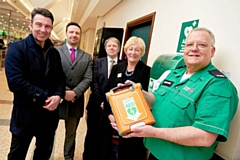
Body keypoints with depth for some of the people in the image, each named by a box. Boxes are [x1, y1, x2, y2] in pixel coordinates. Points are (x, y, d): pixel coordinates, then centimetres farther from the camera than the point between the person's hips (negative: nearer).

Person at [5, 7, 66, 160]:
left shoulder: (54, 52, 7)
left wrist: (58, 96, -13)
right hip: (25, 114, -5)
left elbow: (61, 77, 7)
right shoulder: (17, 48, -12)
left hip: (49, 113, 5)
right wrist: (44, 97, -21)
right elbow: (15, 81, -21)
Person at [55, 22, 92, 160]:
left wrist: (74, 92, -16)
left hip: (75, 101, 2)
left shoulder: (87, 57, 7)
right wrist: (64, 91, -18)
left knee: (71, 134, 19)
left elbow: (88, 79, -2)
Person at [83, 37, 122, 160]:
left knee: (105, 136, 12)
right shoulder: (98, 62, 5)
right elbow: (94, 83, -3)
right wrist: (101, 100, -11)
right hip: (97, 104, 1)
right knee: (91, 134, 12)